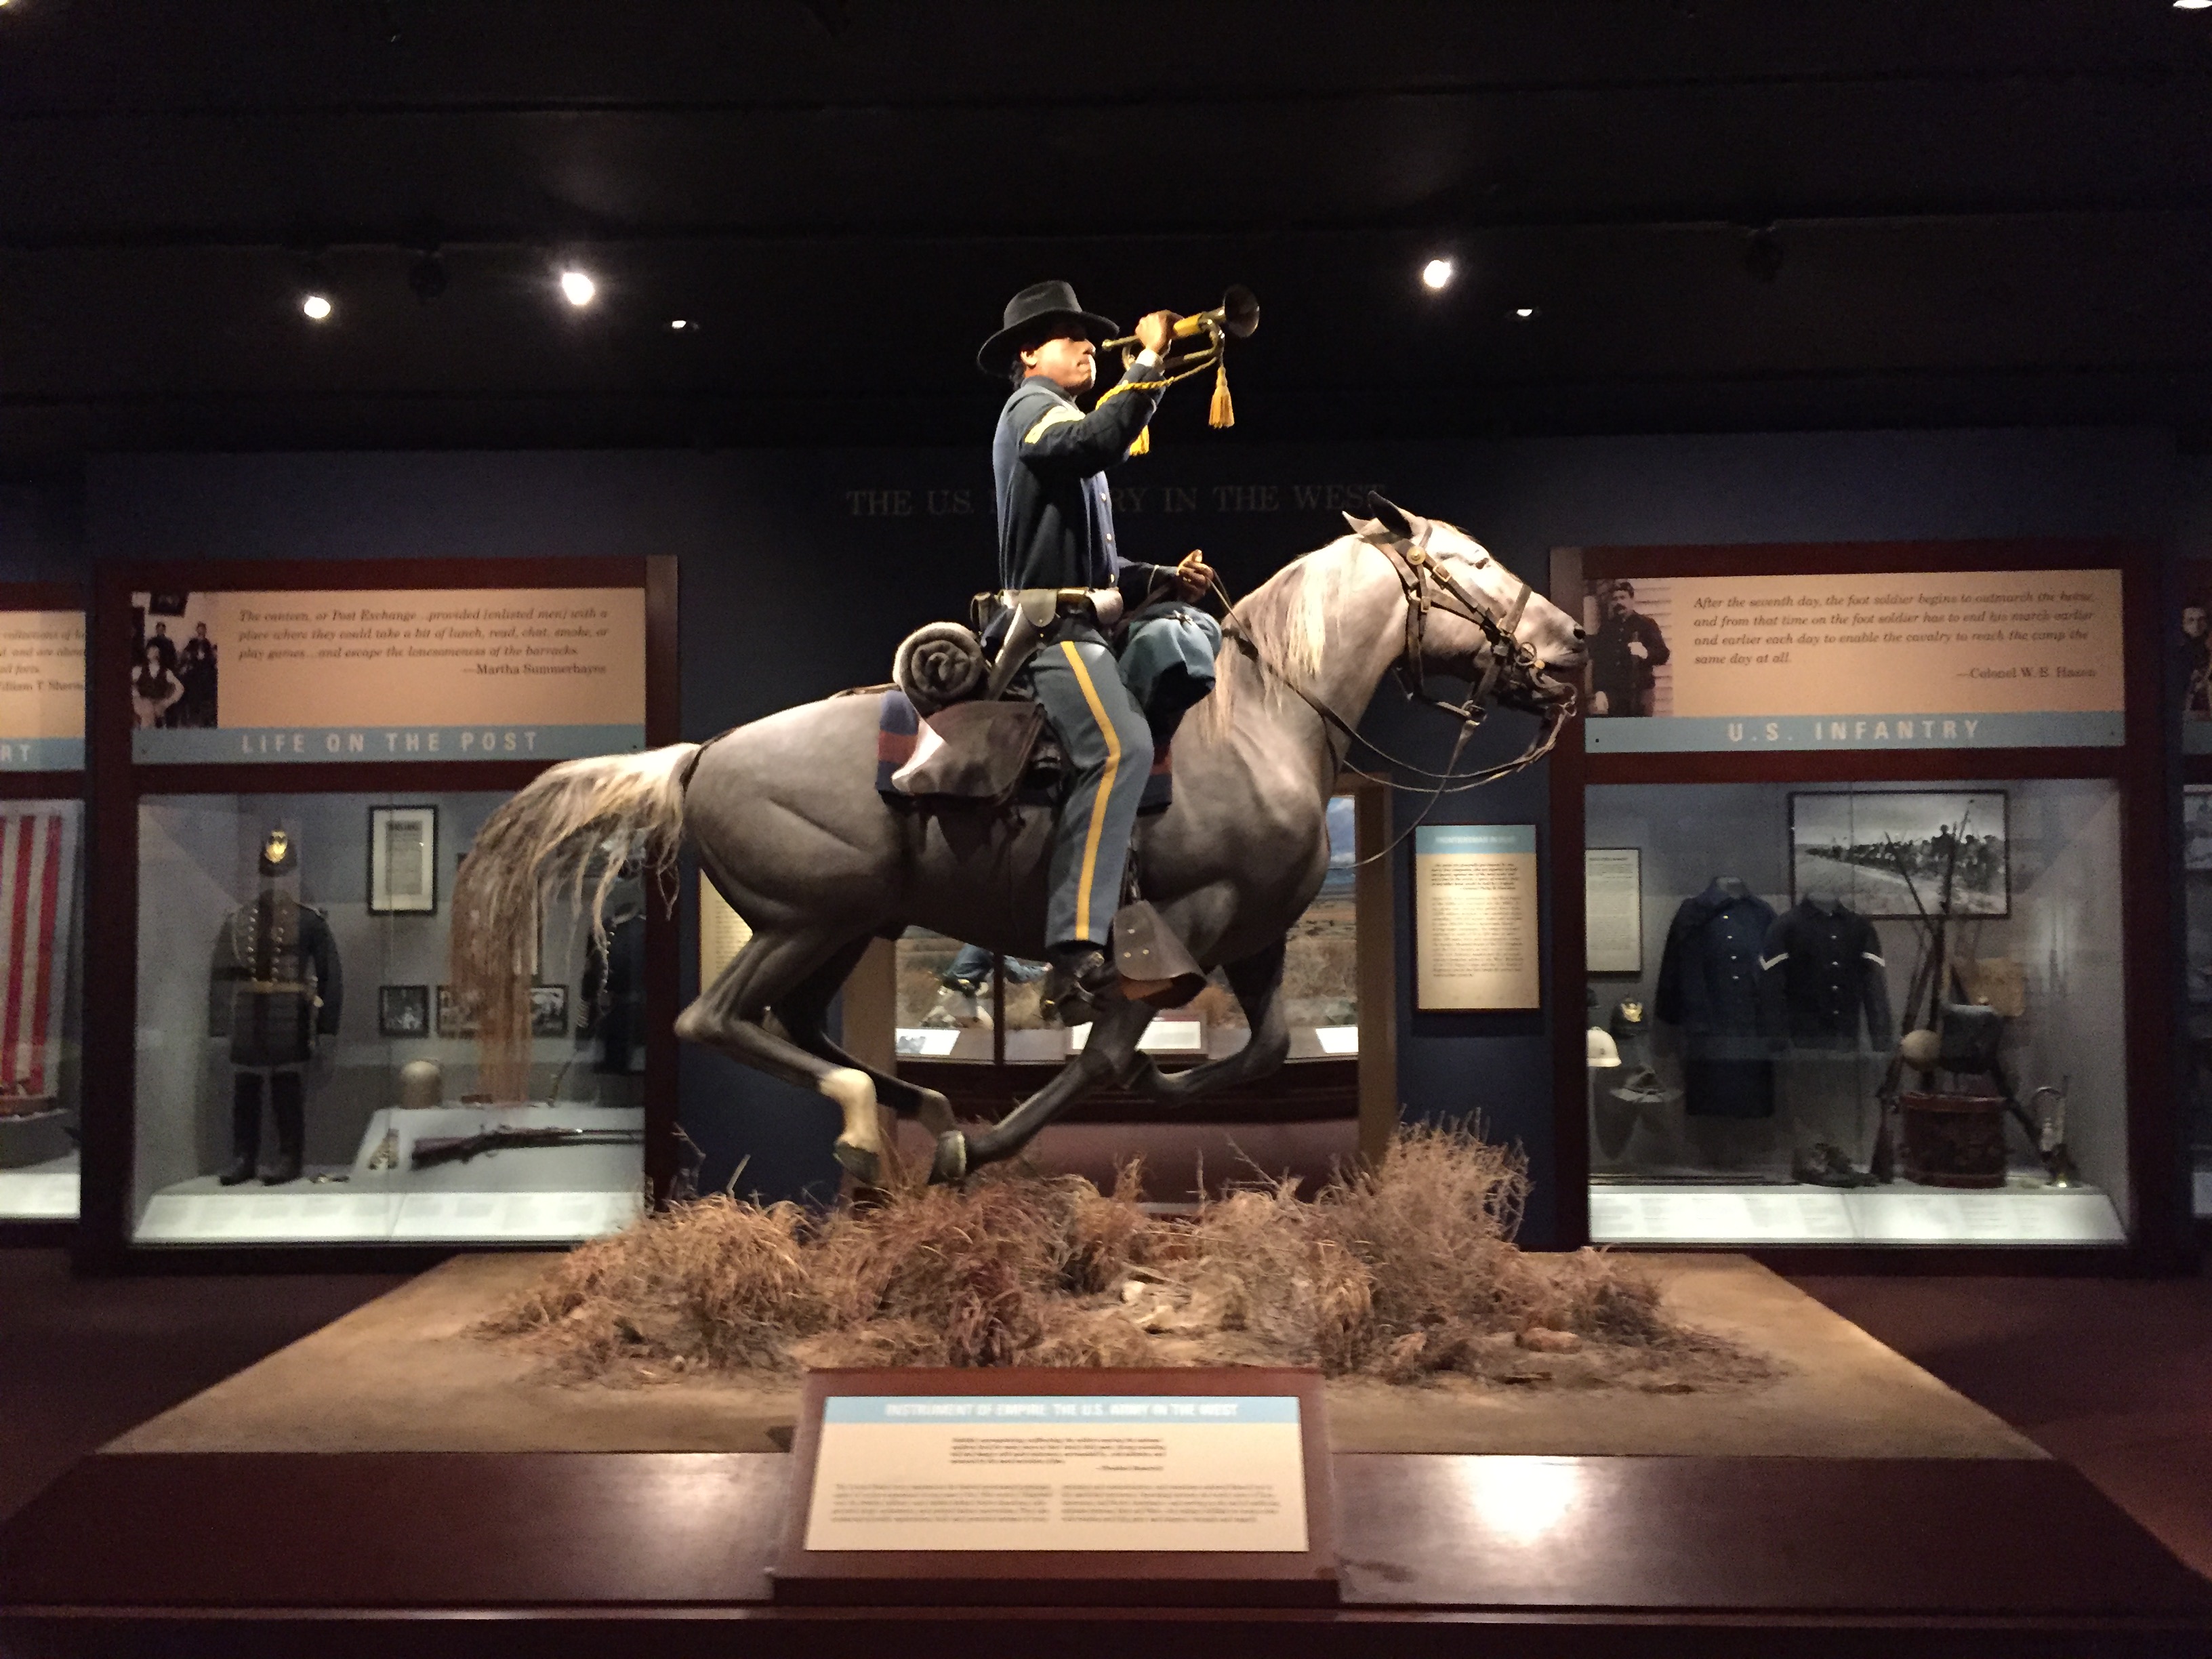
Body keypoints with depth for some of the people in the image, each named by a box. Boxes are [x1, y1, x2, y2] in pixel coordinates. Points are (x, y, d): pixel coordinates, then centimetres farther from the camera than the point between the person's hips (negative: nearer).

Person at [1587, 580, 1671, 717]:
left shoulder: (1646, 624, 8)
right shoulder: (1605, 628, 15)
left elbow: (1663, 654, 0)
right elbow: (1598, 662, 12)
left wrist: (1645, 653, -23)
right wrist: (1599, 691, 0)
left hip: (1639, 692, -2)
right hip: (1611, 693, 2)